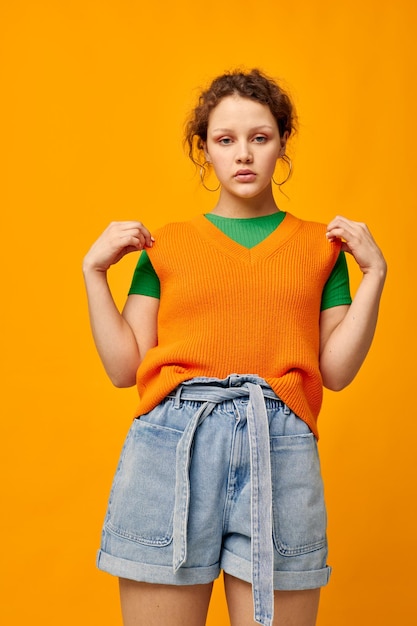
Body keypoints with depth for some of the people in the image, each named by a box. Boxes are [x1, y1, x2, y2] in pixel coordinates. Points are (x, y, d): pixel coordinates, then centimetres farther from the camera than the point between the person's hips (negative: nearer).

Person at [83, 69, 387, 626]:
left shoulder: (320, 245, 14)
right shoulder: (166, 245, 13)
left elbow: (336, 370, 6)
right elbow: (124, 367, 7)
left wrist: (374, 272, 2)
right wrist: (94, 271, 3)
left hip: (279, 448, 0)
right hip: (171, 442, 0)